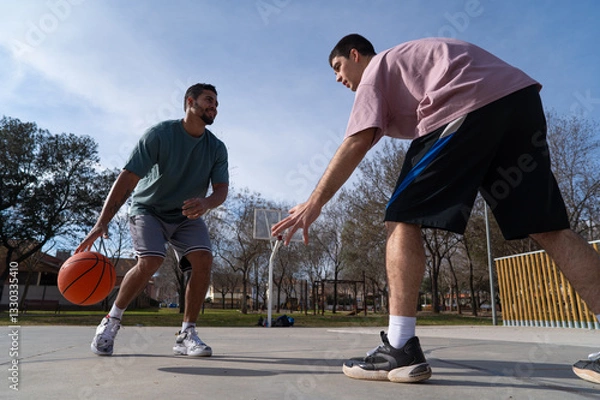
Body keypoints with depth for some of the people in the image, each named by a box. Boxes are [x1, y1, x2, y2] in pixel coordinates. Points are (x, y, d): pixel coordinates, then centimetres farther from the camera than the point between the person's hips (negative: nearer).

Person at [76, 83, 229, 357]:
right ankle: (112, 321, 3)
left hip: (187, 215, 4)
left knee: (203, 259, -20)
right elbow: (128, 178, -25)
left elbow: (221, 188, -13)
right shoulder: (159, 134, -19)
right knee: (150, 262, -25)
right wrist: (102, 222, -35)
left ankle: (186, 335, -8)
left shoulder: (217, 148, -7)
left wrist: (206, 203, -38)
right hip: (148, 209, -3)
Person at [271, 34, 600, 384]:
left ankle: (400, 349, -10)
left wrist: (315, 203, -6)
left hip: (470, 105, -9)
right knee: (549, 228, 6)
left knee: (402, 219, -6)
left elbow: (357, 143, -5)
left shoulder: (375, 70, 12)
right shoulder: (407, 61, 35)